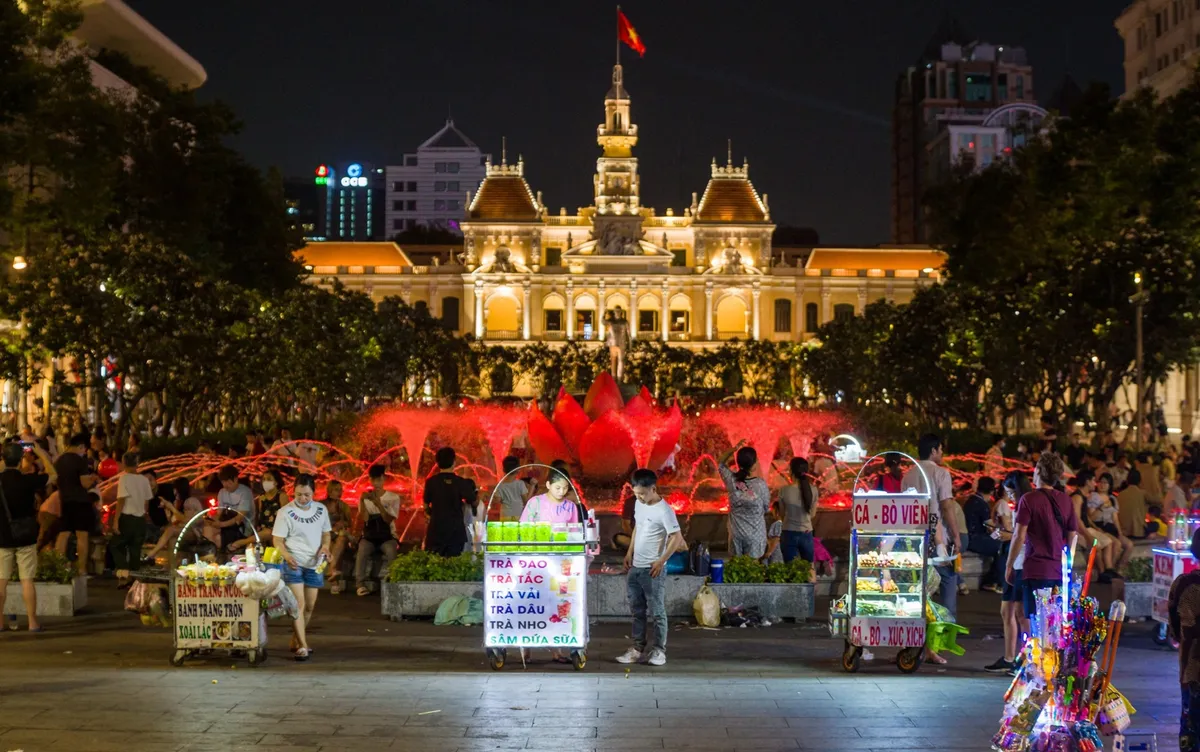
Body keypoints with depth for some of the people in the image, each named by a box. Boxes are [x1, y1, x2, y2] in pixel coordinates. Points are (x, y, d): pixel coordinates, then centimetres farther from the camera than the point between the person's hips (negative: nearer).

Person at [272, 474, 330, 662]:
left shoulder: (321, 510, 4)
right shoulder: (285, 512, -9)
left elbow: (326, 533, 15)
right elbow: (277, 540, -9)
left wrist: (325, 546, -7)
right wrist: (287, 555, -27)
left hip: (314, 564, 5)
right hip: (293, 564, -5)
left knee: (309, 606, 12)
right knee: (299, 604, -12)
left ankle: (297, 641, 28)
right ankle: (302, 646, -11)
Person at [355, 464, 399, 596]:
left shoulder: (393, 498, 2)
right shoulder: (366, 498, 8)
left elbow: (388, 520, -10)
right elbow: (363, 520, -6)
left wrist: (378, 503, -21)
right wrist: (362, 501, -17)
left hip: (387, 536, -1)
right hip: (369, 536, 1)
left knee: (391, 550, -36)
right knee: (363, 549, -33)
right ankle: (360, 583, -31)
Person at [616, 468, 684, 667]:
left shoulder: (664, 510, -18)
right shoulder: (639, 504, 7)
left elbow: (677, 538, -19)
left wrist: (661, 561, -20)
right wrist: (629, 552, 15)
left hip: (652, 569, -8)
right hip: (635, 567, 8)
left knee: (656, 611, 1)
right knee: (637, 610, 13)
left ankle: (659, 650, 10)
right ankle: (638, 648, 20)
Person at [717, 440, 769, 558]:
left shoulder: (732, 480, -10)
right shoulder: (760, 484, -17)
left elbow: (720, 464, 10)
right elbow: (766, 508, -4)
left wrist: (733, 449, -3)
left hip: (736, 533, 3)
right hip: (755, 534, -3)